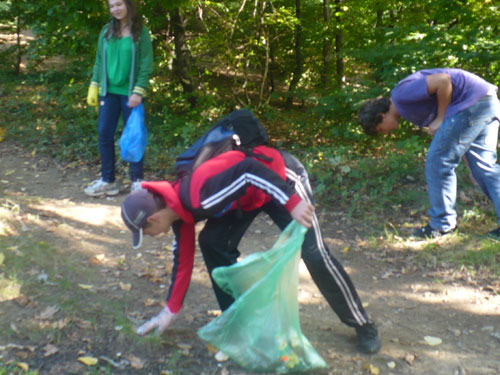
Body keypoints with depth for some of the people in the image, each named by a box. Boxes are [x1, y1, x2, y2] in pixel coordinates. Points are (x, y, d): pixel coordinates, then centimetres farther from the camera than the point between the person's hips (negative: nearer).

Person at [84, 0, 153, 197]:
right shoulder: (106, 31, 9)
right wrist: (94, 87, 7)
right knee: (104, 134, 4)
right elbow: (99, 61, 13)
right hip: (108, 92, 4)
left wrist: (138, 91, -14)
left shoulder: (140, 32, -3)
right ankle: (107, 181, 14)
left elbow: (146, 65, -6)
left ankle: (137, 181, 14)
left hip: (130, 93, -4)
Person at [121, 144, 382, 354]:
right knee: (212, 242, -4)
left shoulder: (198, 197, -34)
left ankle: (362, 325, 5)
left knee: (313, 252, -12)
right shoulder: (179, 210, -3)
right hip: (249, 195, 9)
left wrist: (292, 203, -38)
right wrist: (171, 310, 11)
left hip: (279, 177, -8)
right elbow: (183, 259, 7)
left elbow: (250, 170, -38)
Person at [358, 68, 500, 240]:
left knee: (438, 162, -1)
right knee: (485, 166, 13)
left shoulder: (402, 94, -11)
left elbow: (443, 80, -20)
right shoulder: (406, 104, 19)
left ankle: (441, 224, 9)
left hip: (472, 102, -10)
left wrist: (440, 118, -10)